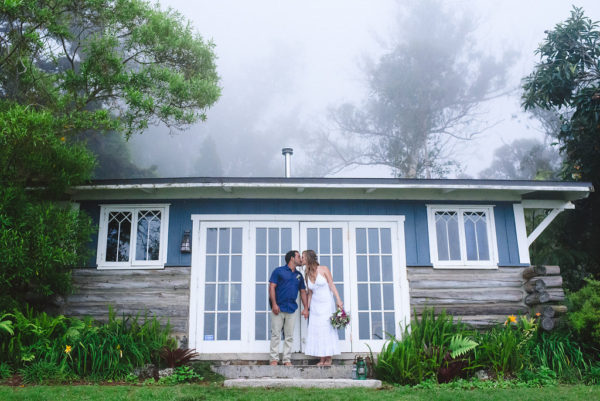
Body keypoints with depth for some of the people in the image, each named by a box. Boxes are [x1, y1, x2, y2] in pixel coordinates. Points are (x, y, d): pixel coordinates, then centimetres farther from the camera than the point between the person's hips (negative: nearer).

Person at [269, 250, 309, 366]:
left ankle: (287, 359, 11)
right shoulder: (279, 271, 0)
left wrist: (306, 308, 9)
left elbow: (303, 292, 18)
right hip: (278, 308, -5)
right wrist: (274, 304, -14)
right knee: (275, 335, -1)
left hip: (291, 309, 5)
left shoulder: (299, 275, 16)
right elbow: (272, 287, -5)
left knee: (289, 336, 5)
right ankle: (274, 359, 5)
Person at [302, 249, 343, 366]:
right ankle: (322, 359, 4)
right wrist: (307, 308, 9)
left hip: (327, 304, -4)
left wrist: (338, 300, -17)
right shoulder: (307, 274, 6)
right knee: (316, 331, 0)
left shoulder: (323, 269, -7)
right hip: (315, 306, 4)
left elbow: (332, 285, -8)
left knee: (328, 330, -3)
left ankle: (329, 359, 4)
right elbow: (310, 293, 11)